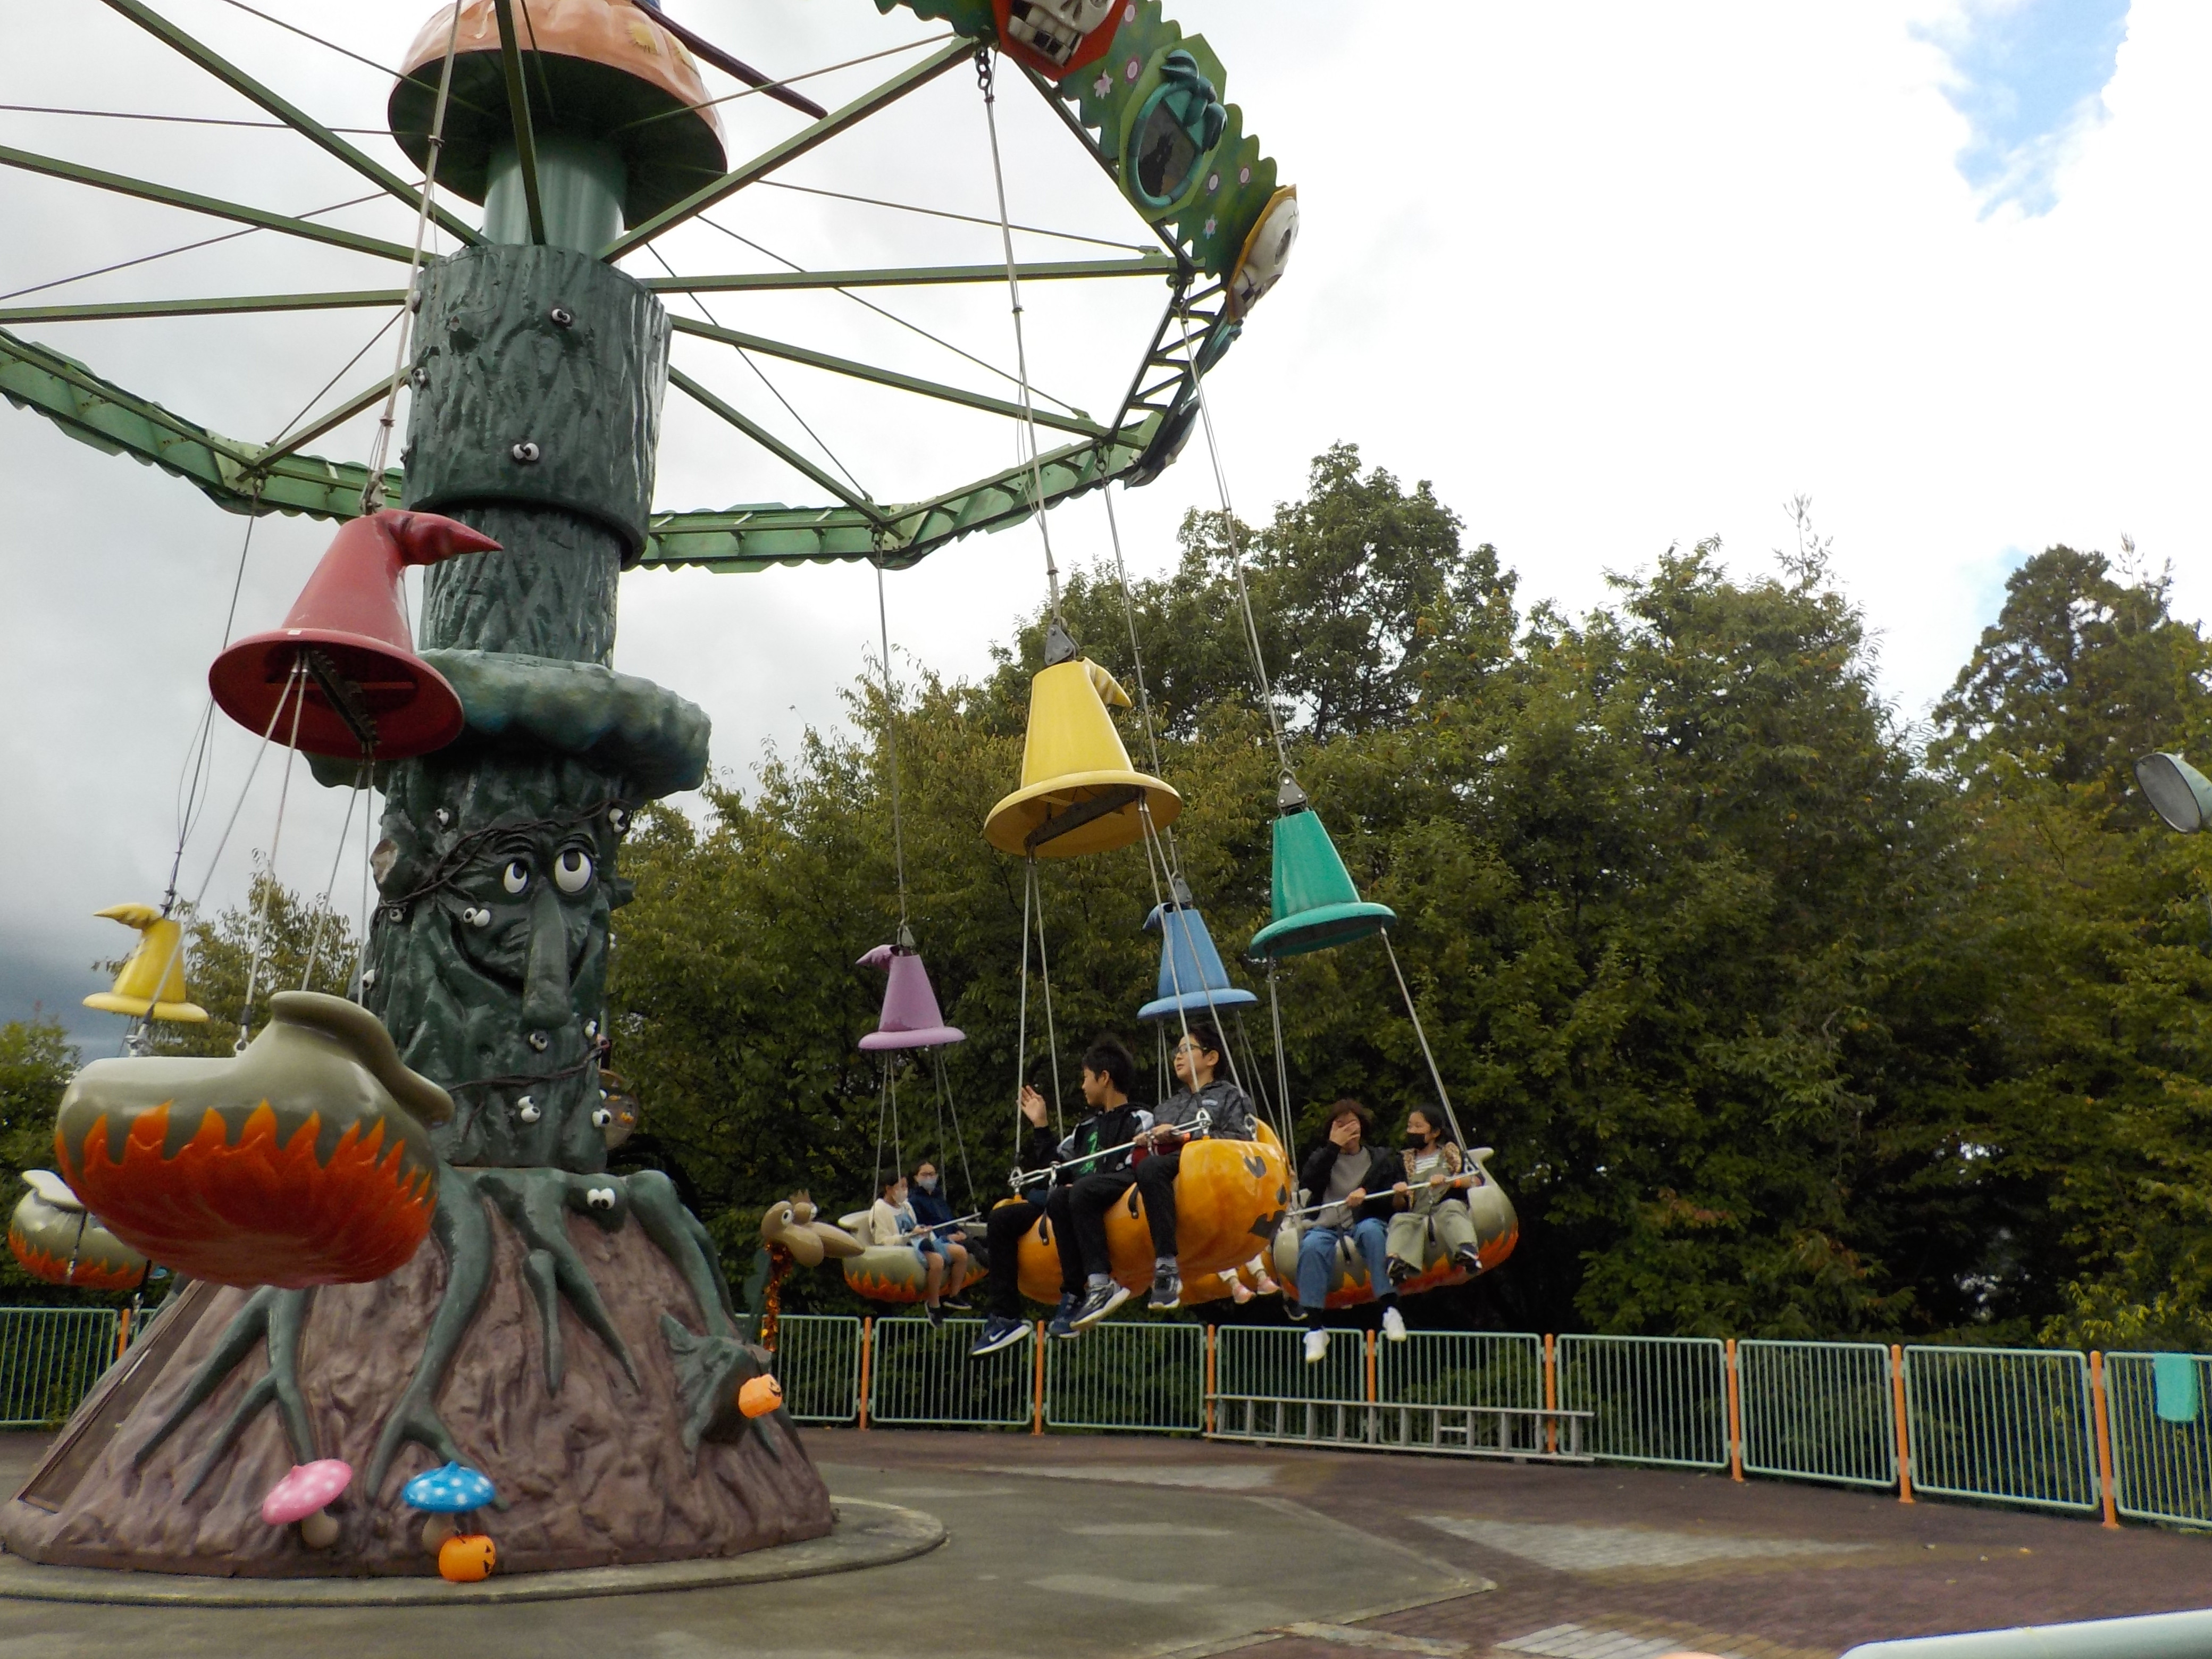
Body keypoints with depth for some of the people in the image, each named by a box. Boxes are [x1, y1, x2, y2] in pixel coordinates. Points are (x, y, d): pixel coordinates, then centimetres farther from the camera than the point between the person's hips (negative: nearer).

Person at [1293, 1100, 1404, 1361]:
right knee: (1311, 1246, -34)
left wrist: (1366, 1194, -10)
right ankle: (1314, 1329, -36)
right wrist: (1333, 1146, -2)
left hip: (1366, 1223, 0)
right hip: (1328, 1226, 0)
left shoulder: (1380, 1158, 18)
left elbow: (1393, 1200, 9)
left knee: (1370, 1229, -37)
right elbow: (1308, 1182, -1)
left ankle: (1390, 1310, -40)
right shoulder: (1323, 1155, 20)